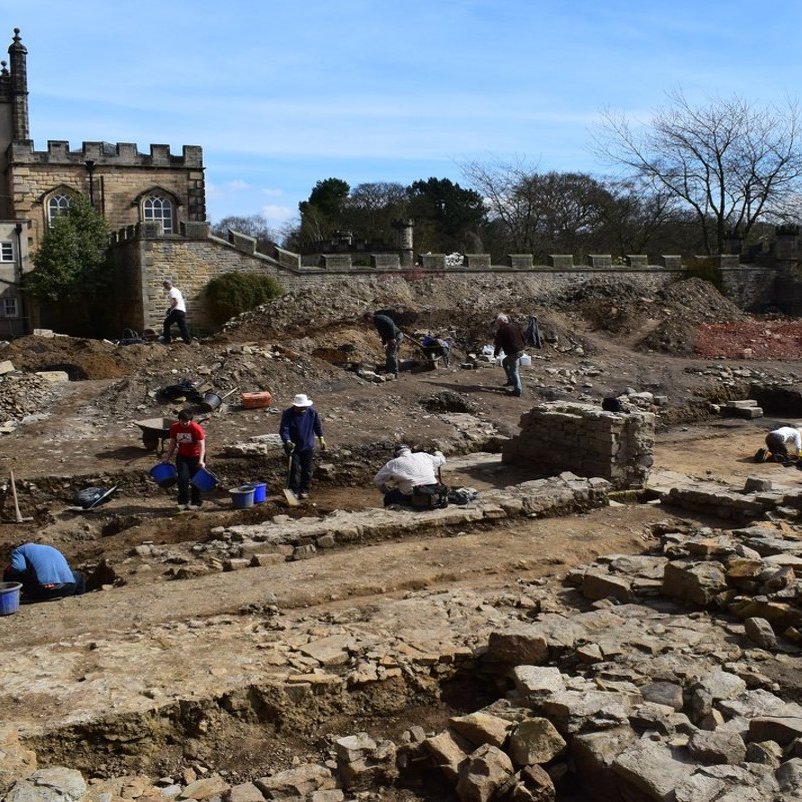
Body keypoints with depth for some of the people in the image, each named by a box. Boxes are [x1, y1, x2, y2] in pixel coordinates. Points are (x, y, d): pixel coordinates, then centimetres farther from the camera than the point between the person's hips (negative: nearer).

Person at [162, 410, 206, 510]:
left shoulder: (196, 428, -21)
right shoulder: (174, 428, -7)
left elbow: (202, 445, -24)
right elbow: (172, 443, 6)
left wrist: (201, 461, -36)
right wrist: (167, 457, 4)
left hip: (196, 457, -3)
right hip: (182, 456, 3)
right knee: (182, 479, -7)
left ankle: (196, 503, 14)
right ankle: (183, 502, 6)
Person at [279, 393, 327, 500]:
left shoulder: (312, 412, -7)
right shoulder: (288, 414, -16)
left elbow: (317, 425, 8)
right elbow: (283, 430, -20)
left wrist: (321, 438, 8)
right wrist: (287, 441, -36)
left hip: (308, 446, 3)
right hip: (293, 447, -3)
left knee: (307, 470, 9)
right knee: (295, 469, -4)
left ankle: (304, 491, 21)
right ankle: (294, 491, 7)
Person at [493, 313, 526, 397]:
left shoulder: (501, 330, -11)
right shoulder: (515, 326, 10)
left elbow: (498, 343, -5)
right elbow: (523, 337, 15)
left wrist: (496, 353, 9)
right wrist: (523, 346, 28)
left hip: (513, 352, -8)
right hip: (521, 350, 8)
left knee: (514, 371, 1)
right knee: (505, 362, 27)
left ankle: (517, 390, 3)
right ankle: (511, 380, 30)